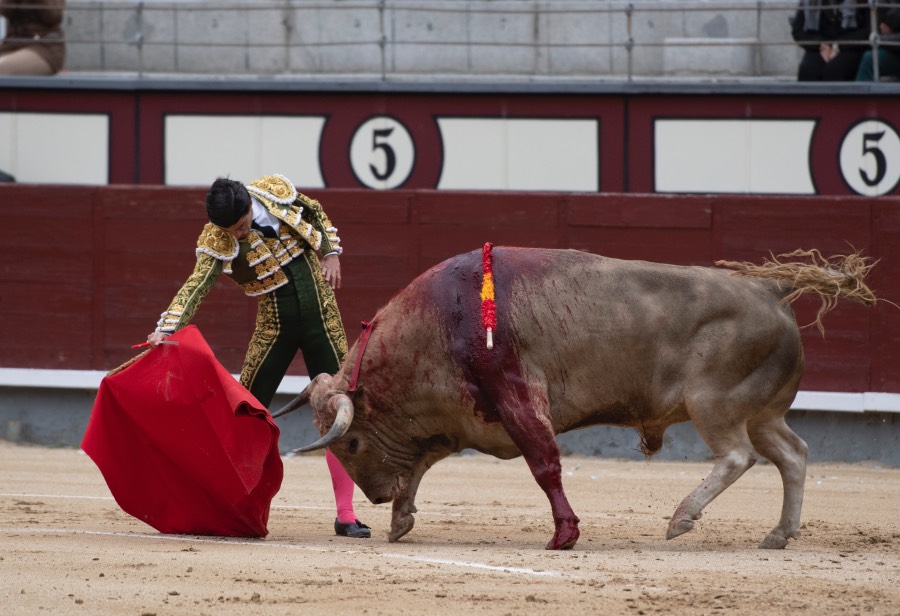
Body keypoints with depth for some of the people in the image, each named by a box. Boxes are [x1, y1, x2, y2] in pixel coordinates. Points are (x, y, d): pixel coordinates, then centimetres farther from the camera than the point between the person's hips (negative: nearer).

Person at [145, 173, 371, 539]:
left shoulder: (276, 191, -9)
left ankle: (345, 515, 4)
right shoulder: (217, 242, -15)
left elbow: (316, 212, 12)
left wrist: (331, 253, 2)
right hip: (274, 325, -1)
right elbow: (196, 286, -26)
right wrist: (166, 329, -40)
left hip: (321, 317, 1)